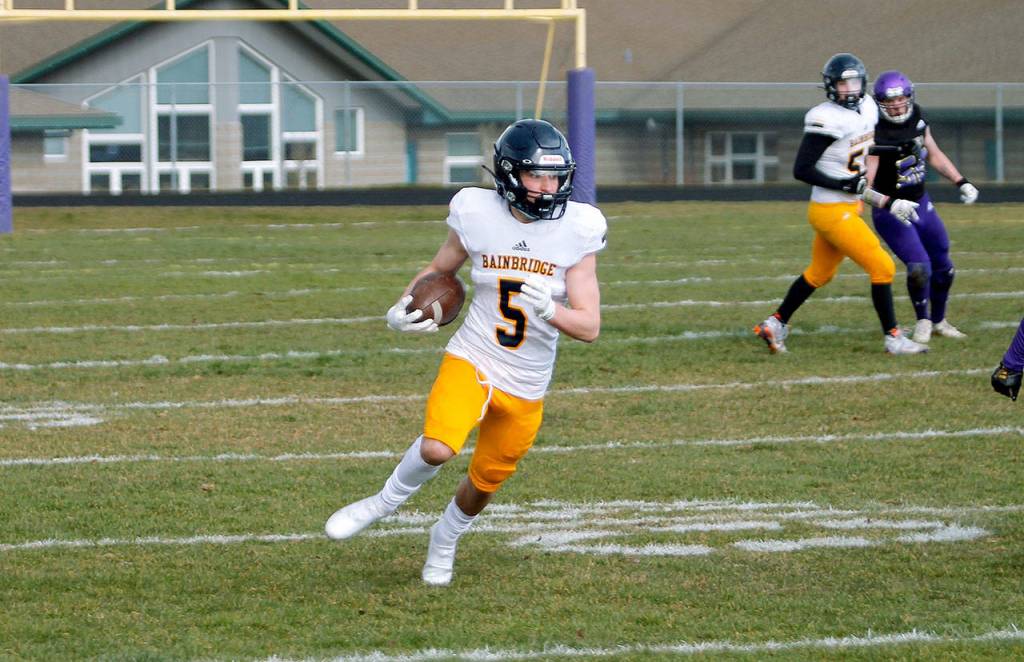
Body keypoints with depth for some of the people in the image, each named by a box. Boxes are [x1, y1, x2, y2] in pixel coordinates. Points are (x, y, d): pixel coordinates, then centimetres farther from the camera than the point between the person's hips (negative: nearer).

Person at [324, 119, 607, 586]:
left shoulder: (576, 231, -10)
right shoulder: (478, 215, -9)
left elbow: (589, 327, -10)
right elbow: (438, 270, 11)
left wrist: (548, 308, -30)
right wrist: (403, 309, -8)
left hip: (526, 388, 2)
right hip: (471, 363, -2)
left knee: (484, 484, 16)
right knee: (437, 449, -29)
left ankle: (444, 543, 48)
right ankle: (385, 502, 2)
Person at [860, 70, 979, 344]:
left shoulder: (916, 117, -4)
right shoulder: (877, 137, -26)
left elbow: (933, 154, 13)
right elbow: (864, 188, -28)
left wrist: (961, 182, 7)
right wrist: (891, 204, -43)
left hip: (921, 204, 7)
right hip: (891, 213, -7)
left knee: (943, 267, 13)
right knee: (919, 266, -19)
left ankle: (939, 321, 36)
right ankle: (923, 321, 7)